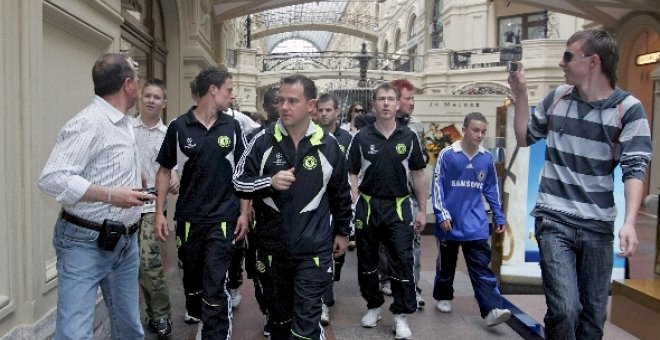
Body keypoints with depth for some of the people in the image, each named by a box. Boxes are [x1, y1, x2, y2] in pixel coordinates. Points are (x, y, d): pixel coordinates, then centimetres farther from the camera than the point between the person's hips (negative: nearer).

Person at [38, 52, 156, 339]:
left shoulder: (124, 123, 11)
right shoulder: (88, 123, -17)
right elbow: (52, 178, -24)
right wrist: (110, 195, -27)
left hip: (126, 241, 8)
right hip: (86, 243, -8)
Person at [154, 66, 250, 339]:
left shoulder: (232, 127, 1)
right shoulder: (179, 127, -3)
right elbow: (165, 170, 4)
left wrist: (244, 212, -1)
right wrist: (160, 212, -1)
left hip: (222, 218, -1)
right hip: (188, 218, 1)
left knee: (215, 285, -5)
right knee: (191, 278, 17)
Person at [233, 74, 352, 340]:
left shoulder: (328, 145, -3)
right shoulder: (263, 140, -4)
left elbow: (341, 194, 9)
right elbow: (238, 181, -1)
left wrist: (342, 232, 14)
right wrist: (269, 182, -18)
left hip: (314, 248, -2)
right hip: (271, 246, 2)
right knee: (278, 312, 20)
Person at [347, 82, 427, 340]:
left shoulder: (408, 137, 2)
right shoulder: (362, 137, -1)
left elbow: (418, 175, 7)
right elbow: (352, 174, 1)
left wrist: (422, 210, 5)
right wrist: (354, 207, -9)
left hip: (399, 207, 0)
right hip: (367, 206, 1)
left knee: (402, 262, 0)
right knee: (367, 261, 12)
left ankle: (401, 315, 13)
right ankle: (373, 306, 31)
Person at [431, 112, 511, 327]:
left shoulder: (487, 158, 2)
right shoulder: (447, 154, -9)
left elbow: (491, 189, 11)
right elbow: (437, 185, -8)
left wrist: (499, 217, 12)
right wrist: (441, 214, -13)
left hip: (476, 225, 2)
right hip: (450, 223, -2)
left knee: (482, 269, -2)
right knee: (446, 265, 16)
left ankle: (492, 310, -5)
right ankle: (443, 297, 34)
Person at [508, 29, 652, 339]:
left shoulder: (628, 109, -4)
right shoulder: (557, 98, 6)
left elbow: (635, 169, -9)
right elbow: (524, 138, 17)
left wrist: (629, 222, -23)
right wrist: (520, 94, 7)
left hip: (598, 226, 0)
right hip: (554, 221, 0)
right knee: (564, 309, -12)